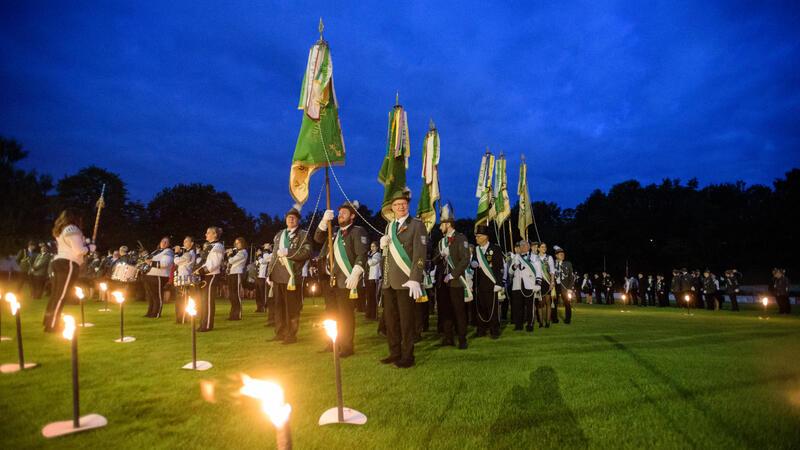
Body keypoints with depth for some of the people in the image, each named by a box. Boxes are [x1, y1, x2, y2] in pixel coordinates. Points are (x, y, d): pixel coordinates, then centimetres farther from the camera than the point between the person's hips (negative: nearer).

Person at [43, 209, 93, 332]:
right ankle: (52, 325, -8)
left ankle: (49, 322, 21)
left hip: (58, 262, 10)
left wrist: (84, 243, 16)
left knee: (55, 294, 14)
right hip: (68, 264, -10)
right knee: (61, 296, -8)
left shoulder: (60, 231, 20)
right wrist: (91, 247, 0)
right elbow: (79, 250, -17)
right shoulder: (72, 229, -10)